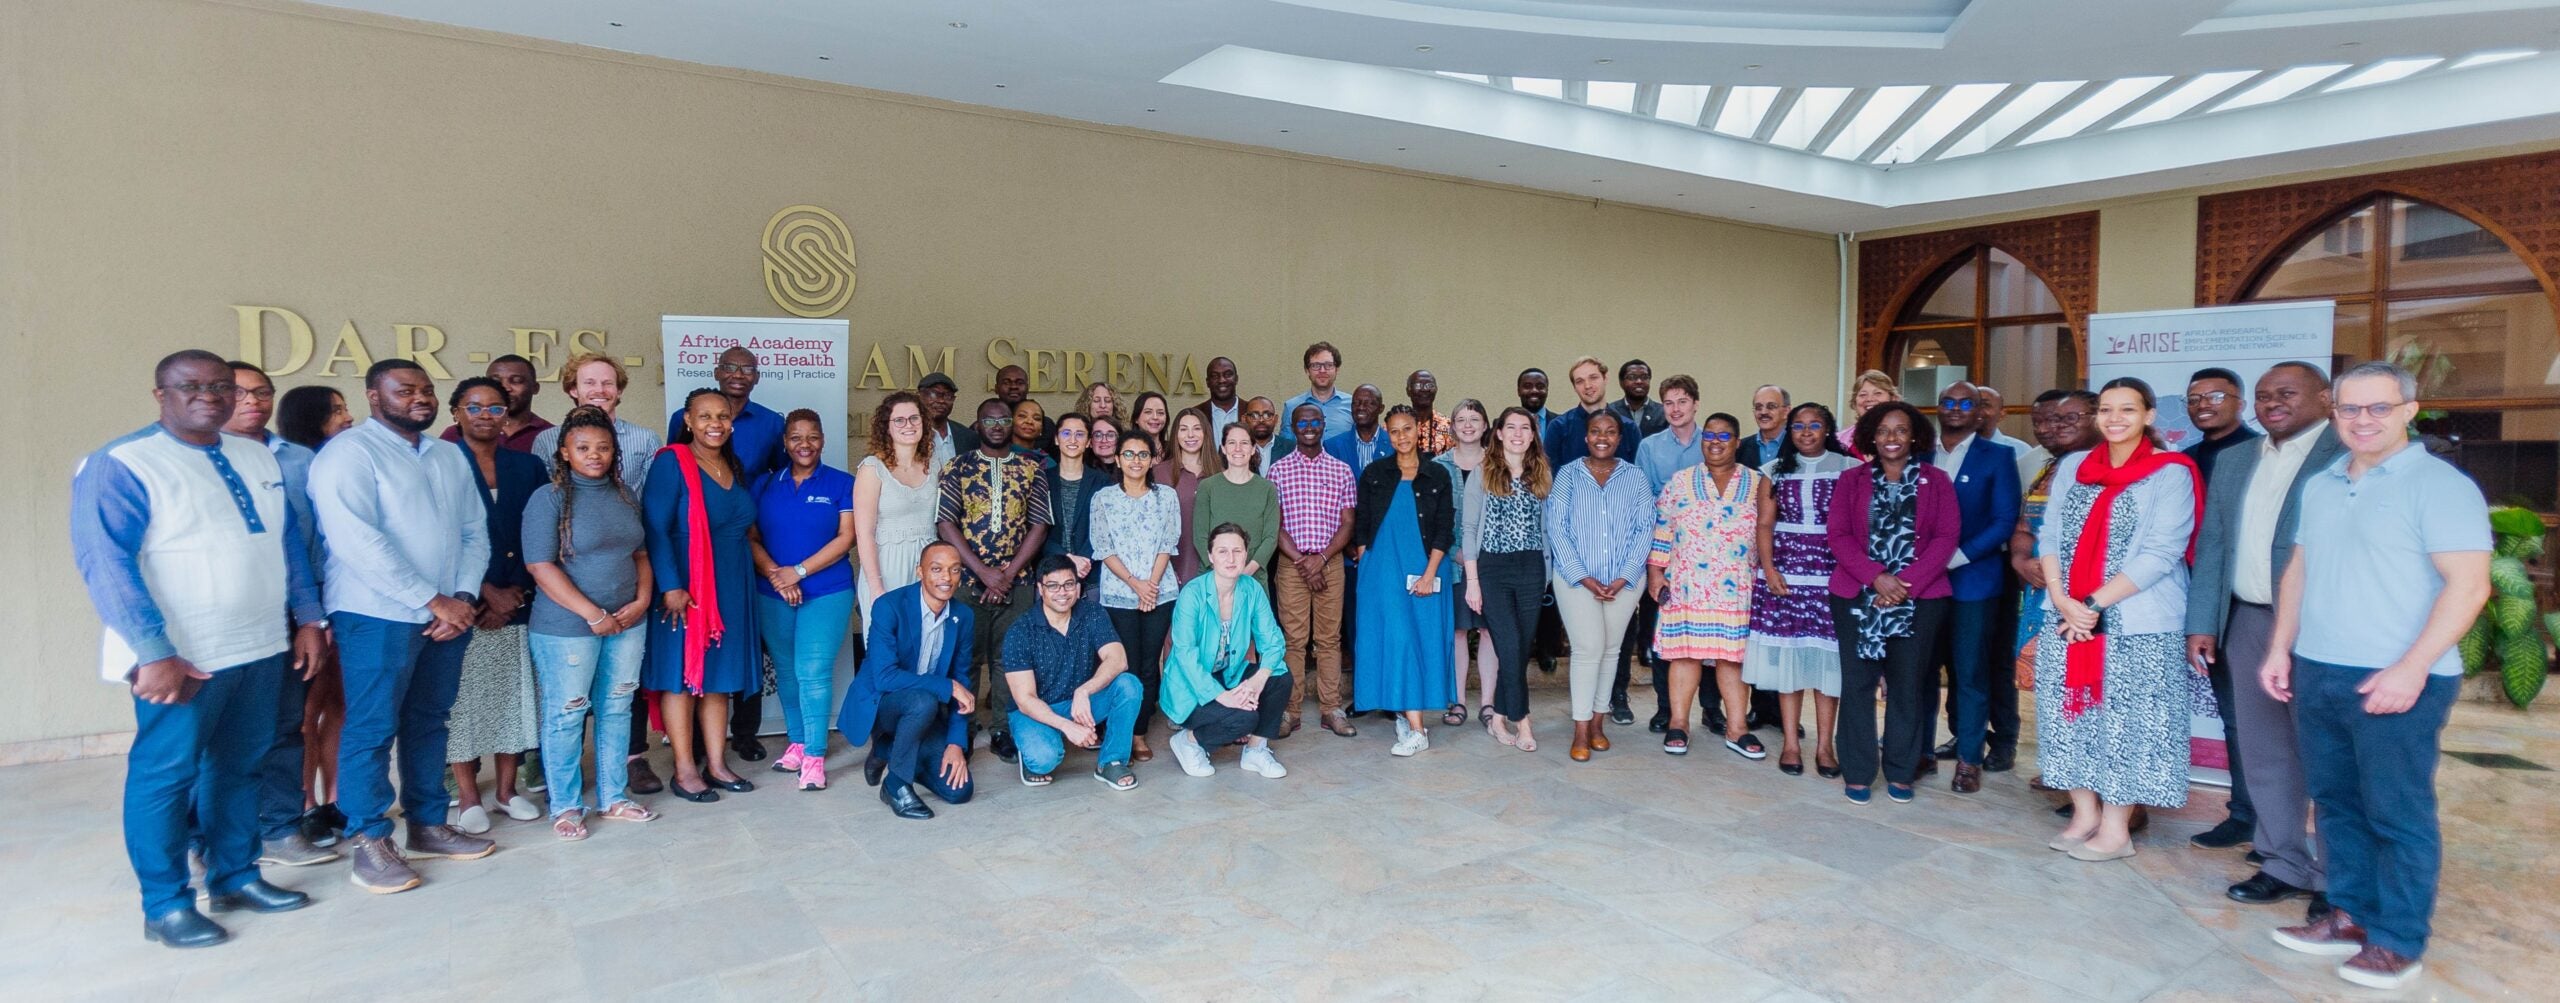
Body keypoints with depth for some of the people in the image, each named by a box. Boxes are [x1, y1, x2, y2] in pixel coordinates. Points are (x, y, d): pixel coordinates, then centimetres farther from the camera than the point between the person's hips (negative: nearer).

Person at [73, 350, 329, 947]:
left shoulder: (258, 459, 10)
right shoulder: (120, 465, -9)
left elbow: (290, 541, 14)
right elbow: (105, 564, -15)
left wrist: (308, 618, 7)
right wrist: (154, 652, -21)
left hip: (262, 648, 6)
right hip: (182, 656, -6)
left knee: (240, 766, 15)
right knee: (166, 773, 4)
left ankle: (235, 877, 27)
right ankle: (165, 905, 16)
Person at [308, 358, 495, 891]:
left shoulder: (450, 456, 13)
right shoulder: (349, 452, -8)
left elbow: (475, 531, 10)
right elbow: (359, 542, -18)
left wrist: (463, 597, -6)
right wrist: (433, 601, -17)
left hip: (449, 615, 6)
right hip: (378, 616, -6)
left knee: (429, 723, 13)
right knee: (372, 729, 1)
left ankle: (427, 825, 23)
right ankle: (369, 841, 11)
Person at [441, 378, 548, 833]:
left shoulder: (528, 466, 9)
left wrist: (517, 592, -6)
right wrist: (488, 592, -10)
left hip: (519, 604, 3)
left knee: (513, 697, 8)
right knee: (463, 698, 3)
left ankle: (506, 788, 20)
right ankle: (467, 796, 15)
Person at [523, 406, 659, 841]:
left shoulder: (624, 495, 9)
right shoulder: (549, 498, -8)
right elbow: (540, 566, -14)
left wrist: (642, 599, -3)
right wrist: (593, 614, -16)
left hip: (626, 623, 5)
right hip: (566, 627, -5)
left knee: (616, 710, 12)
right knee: (566, 715, 4)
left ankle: (615, 798, 24)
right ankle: (565, 807, 18)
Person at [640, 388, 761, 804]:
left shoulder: (735, 468, 13)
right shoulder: (672, 462, -8)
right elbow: (655, 529, -15)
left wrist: (776, 571, 10)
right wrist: (670, 585, -22)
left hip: (731, 585, 7)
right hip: (686, 585, -7)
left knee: (720, 675, 10)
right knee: (681, 674, 1)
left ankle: (716, 764, 18)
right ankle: (684, 770, 8)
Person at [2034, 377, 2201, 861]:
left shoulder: (2170, 473, -5)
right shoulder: (2073, 467, 9)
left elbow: (2160, 554, -13)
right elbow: (2051, 537, 6)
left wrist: (2094, 604, -16)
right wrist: (2061, 599, -8)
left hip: (2137, 623, -4)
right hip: (2067, 617, 5)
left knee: (2125, 721, 2)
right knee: (2072, 713, 7)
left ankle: (2115, 829, 11)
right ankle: (2084, 813, 20)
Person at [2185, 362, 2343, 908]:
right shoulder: (2234, 463, 13)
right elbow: (2211, 547, 13)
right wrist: (2201, 623, 8)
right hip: (2247, 623, 6)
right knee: (2263, 751, 12)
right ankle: (2285, 863, 25)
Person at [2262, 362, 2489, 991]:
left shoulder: (2439, 485, -8)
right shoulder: (2319, 486, 12)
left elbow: (2468, 585, -13)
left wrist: (2410, 670, -20)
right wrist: (2281, 649, 10)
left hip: (2396, 681, -6)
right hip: (2316, 673, 6)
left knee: (2397, 812, 3)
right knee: (2336, 801, 13)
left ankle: (2397, 942, 15)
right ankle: (2351, 916, 25)